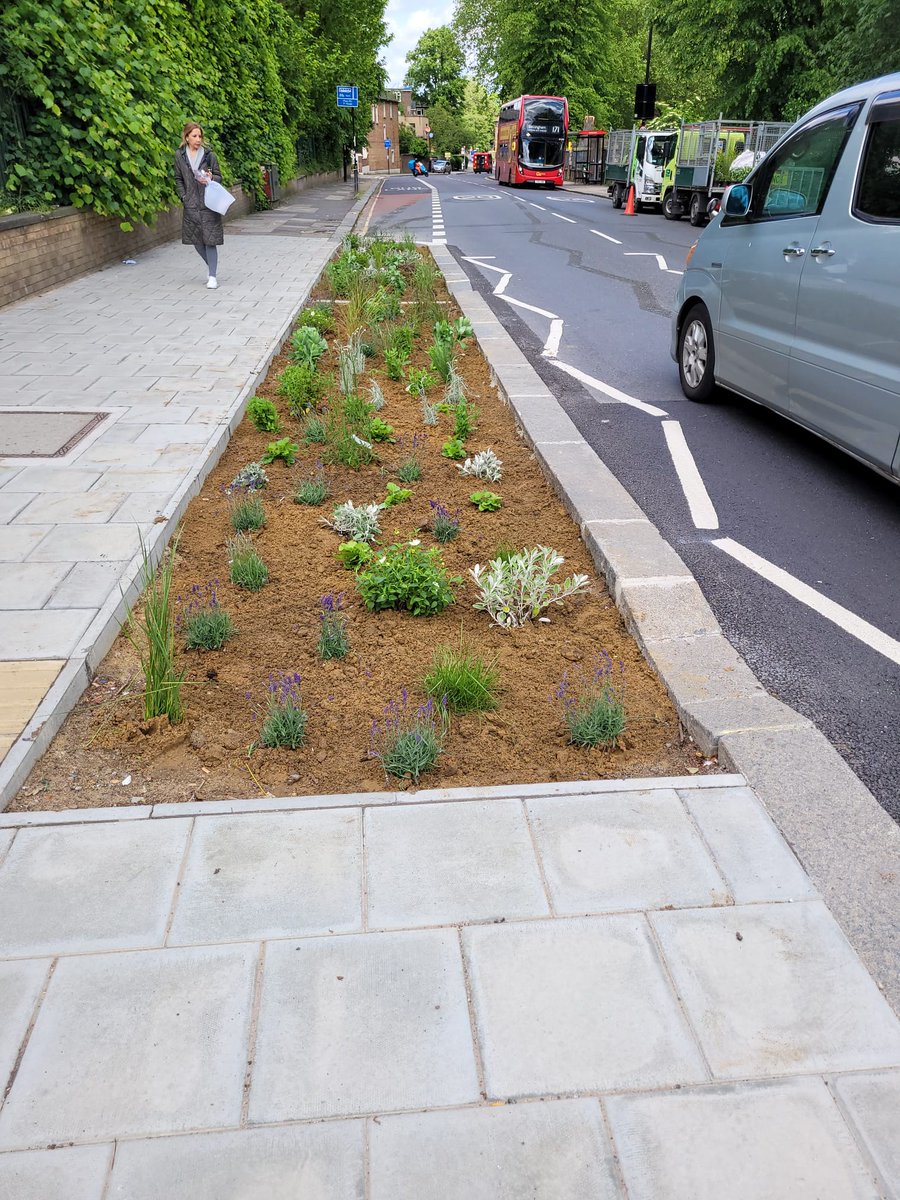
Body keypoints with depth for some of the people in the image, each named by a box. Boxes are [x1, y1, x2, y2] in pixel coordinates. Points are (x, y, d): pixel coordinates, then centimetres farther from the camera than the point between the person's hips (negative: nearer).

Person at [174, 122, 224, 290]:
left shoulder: (209, 155, 0)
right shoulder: (179, 155, 5)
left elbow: (219, 177, 7)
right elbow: (178, 179, 11)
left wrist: (211, 178, -14)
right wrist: (184, 197, 0)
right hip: (191, 205, 3)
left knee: (210, 240, -6)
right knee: (196, 241, 8)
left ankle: (212, 276, -1)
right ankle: (212, 268, 29)